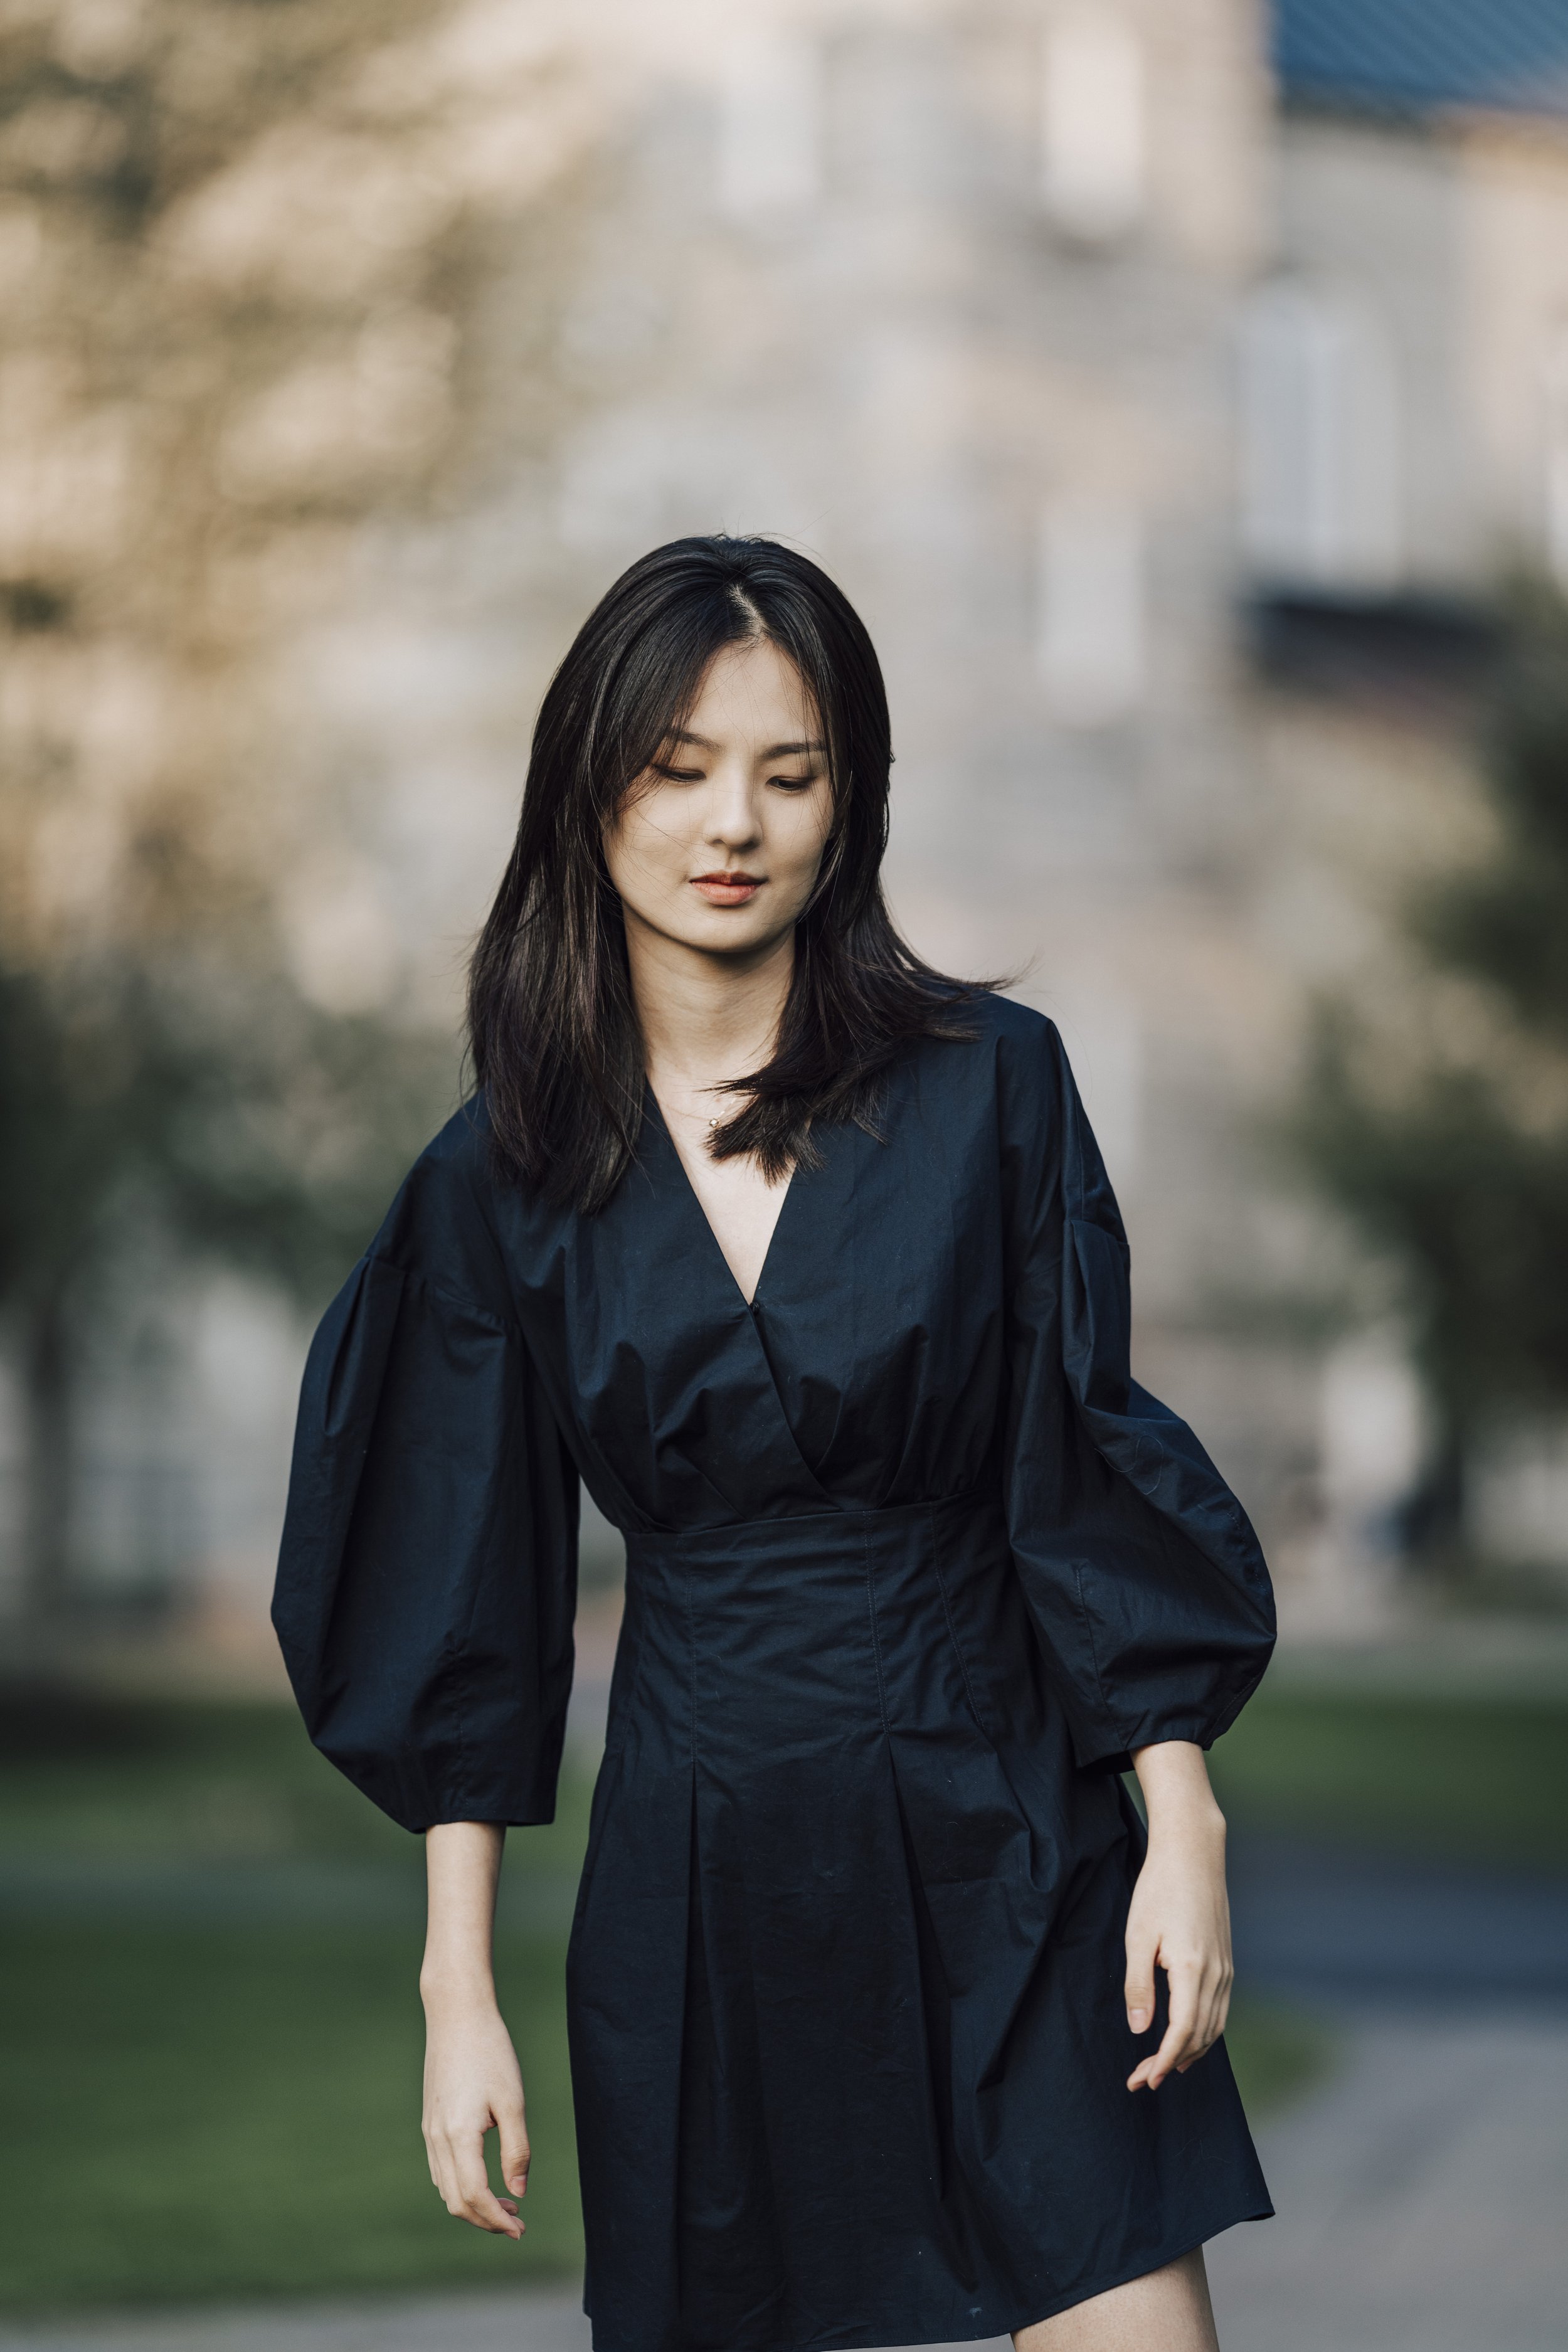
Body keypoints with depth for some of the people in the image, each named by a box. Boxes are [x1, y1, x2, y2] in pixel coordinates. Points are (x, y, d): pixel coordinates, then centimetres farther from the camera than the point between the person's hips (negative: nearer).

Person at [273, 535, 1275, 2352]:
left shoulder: (987, 1083, -1)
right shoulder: (505, 1178, 2)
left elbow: (1089, 1472, 0)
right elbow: (470, 1601, 4)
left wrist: (1181, 1820, -8)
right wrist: (457, 1985, 1)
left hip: (1007, 1844, -1)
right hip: (697, 1873, 1)